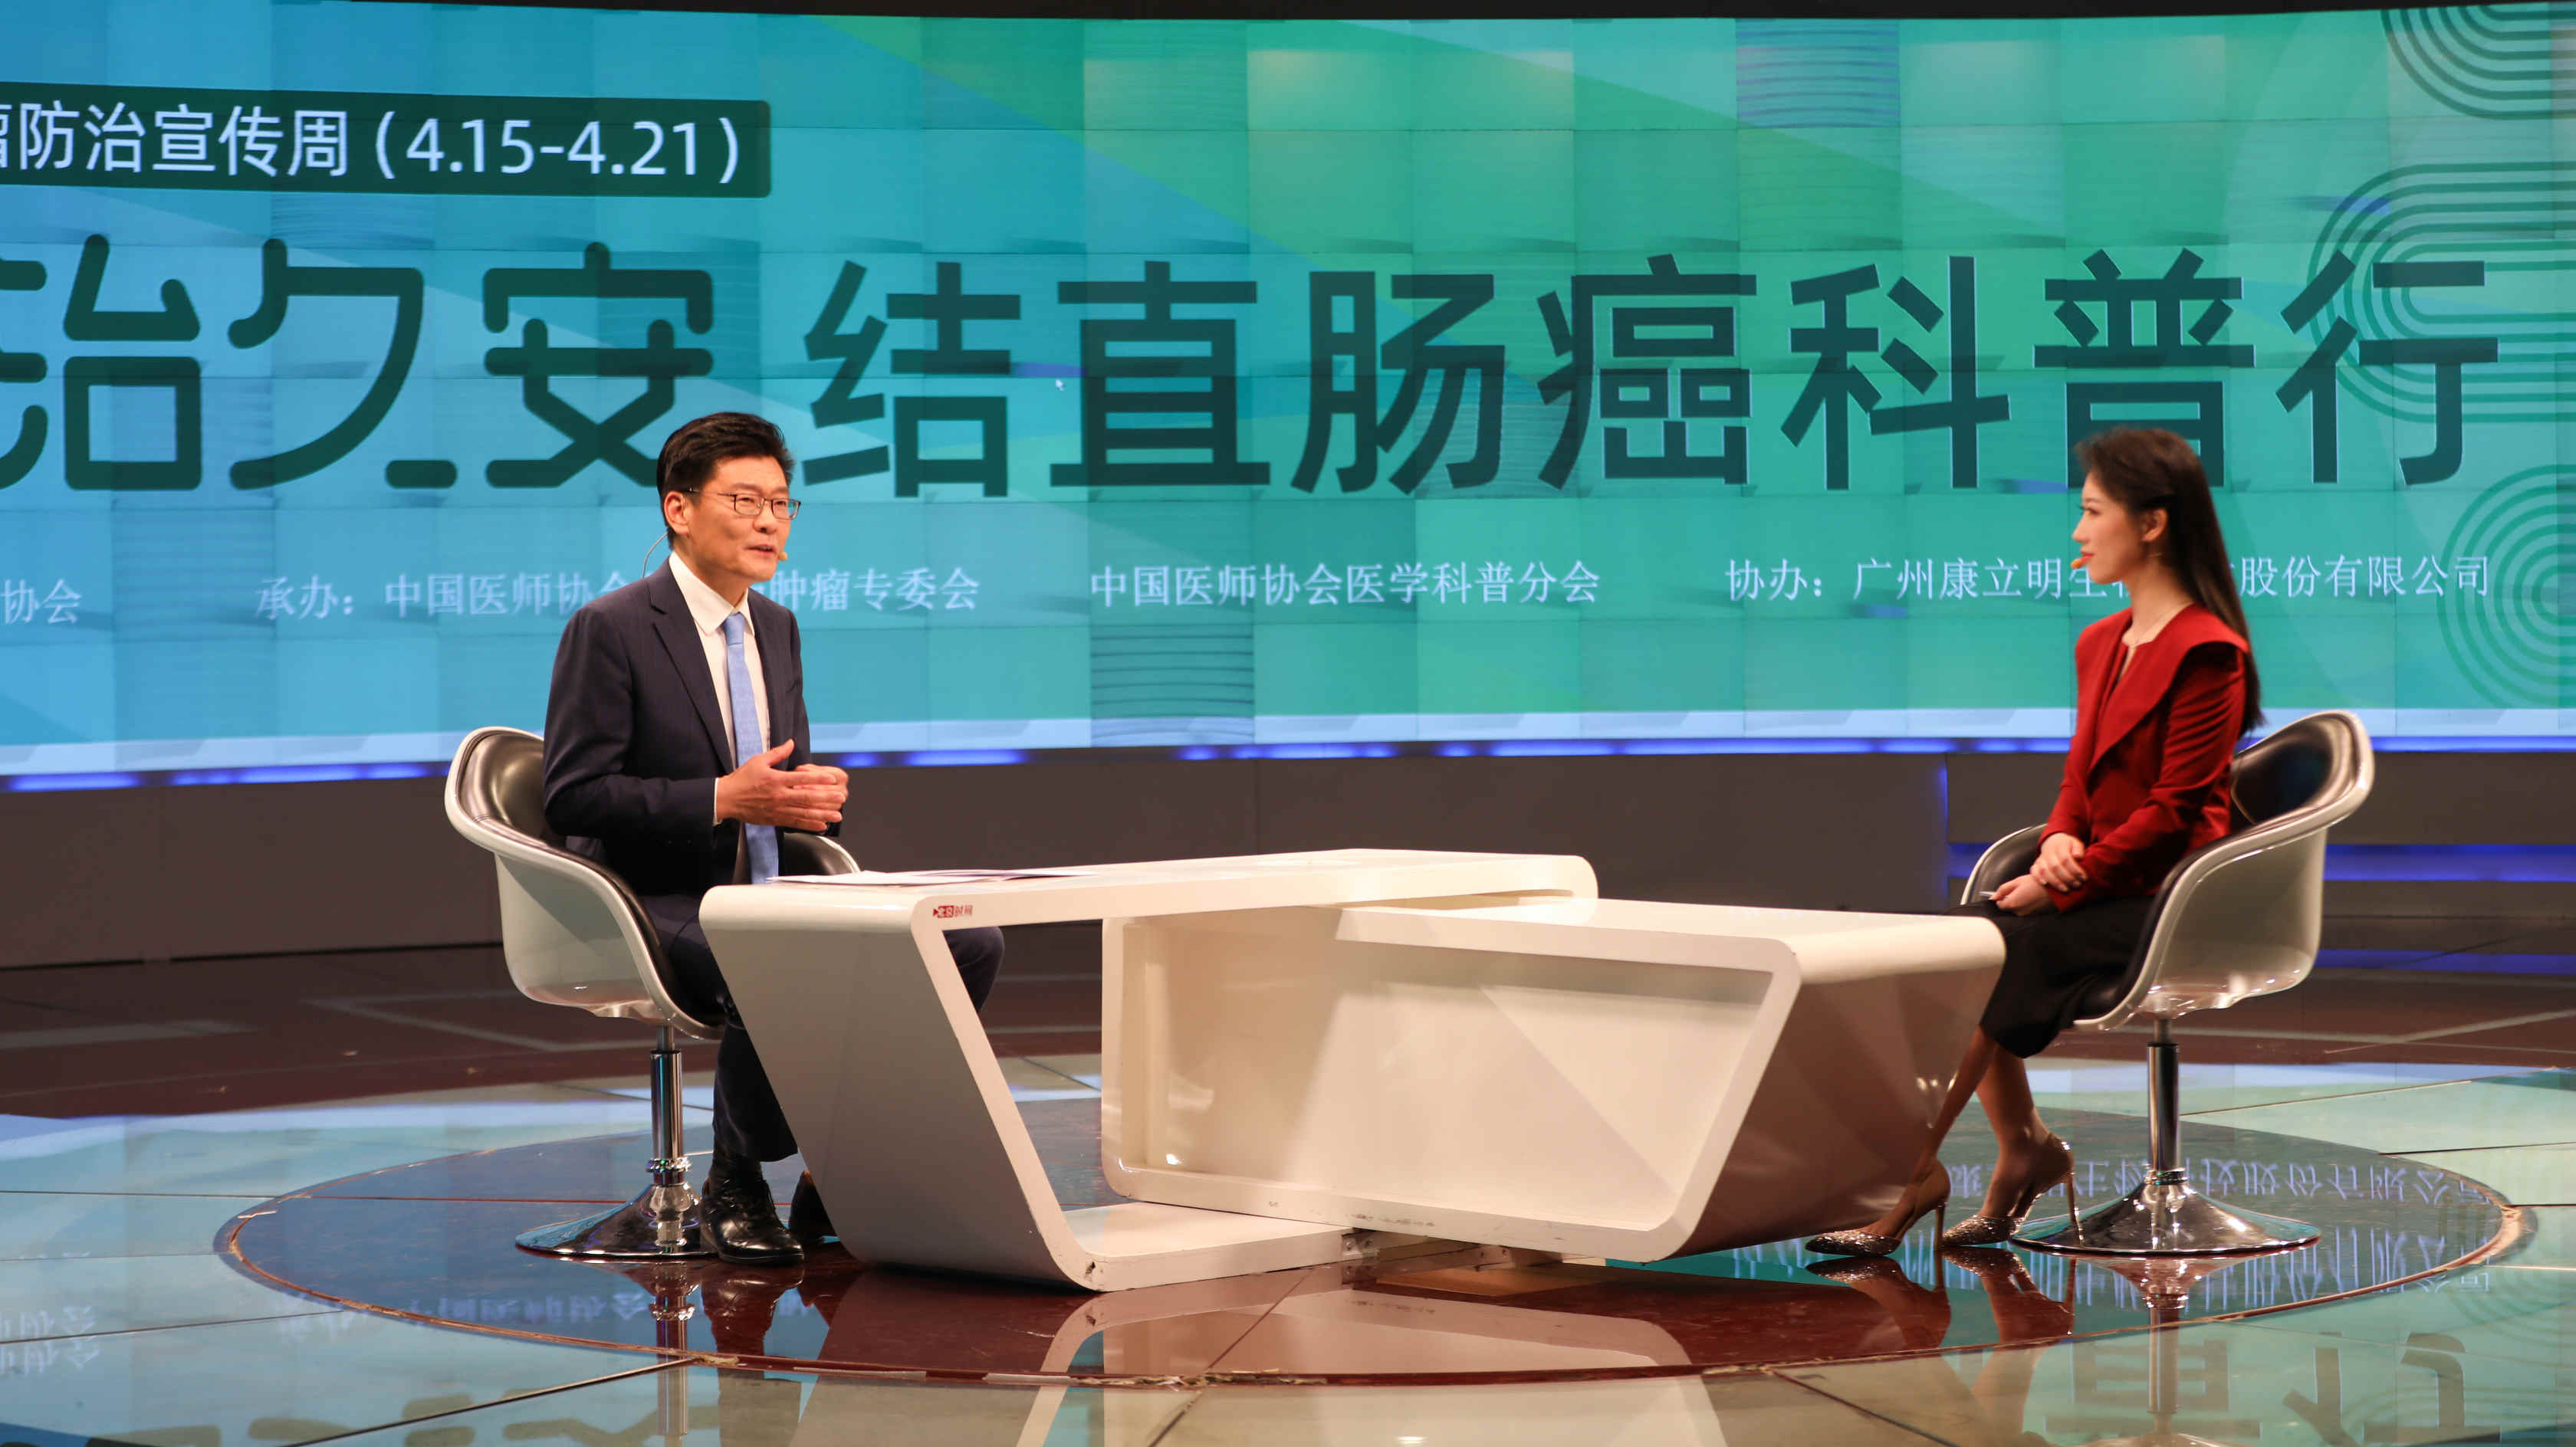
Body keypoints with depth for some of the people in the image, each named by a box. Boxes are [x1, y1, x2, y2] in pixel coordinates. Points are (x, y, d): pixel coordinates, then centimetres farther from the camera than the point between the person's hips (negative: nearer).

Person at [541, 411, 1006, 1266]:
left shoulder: (776, 628, 15)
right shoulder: (609, 629, -9)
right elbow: (574, 797, -14)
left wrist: (815, 794, -4)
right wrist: (723, 799, -22)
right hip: (660, 906, -7)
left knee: (969, 945, -12)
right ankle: (732, 1186, -13)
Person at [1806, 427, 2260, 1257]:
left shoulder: (2207, 653, -12)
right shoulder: (2102, 644, 15)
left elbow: (2175, 813, -16)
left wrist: (2065, 882, -17)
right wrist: (2058, 840, -4)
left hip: (2161, 902, -8)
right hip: (2096, 890, 8)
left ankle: (1915, 1173, -19)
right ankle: (2024, 1149, -4)